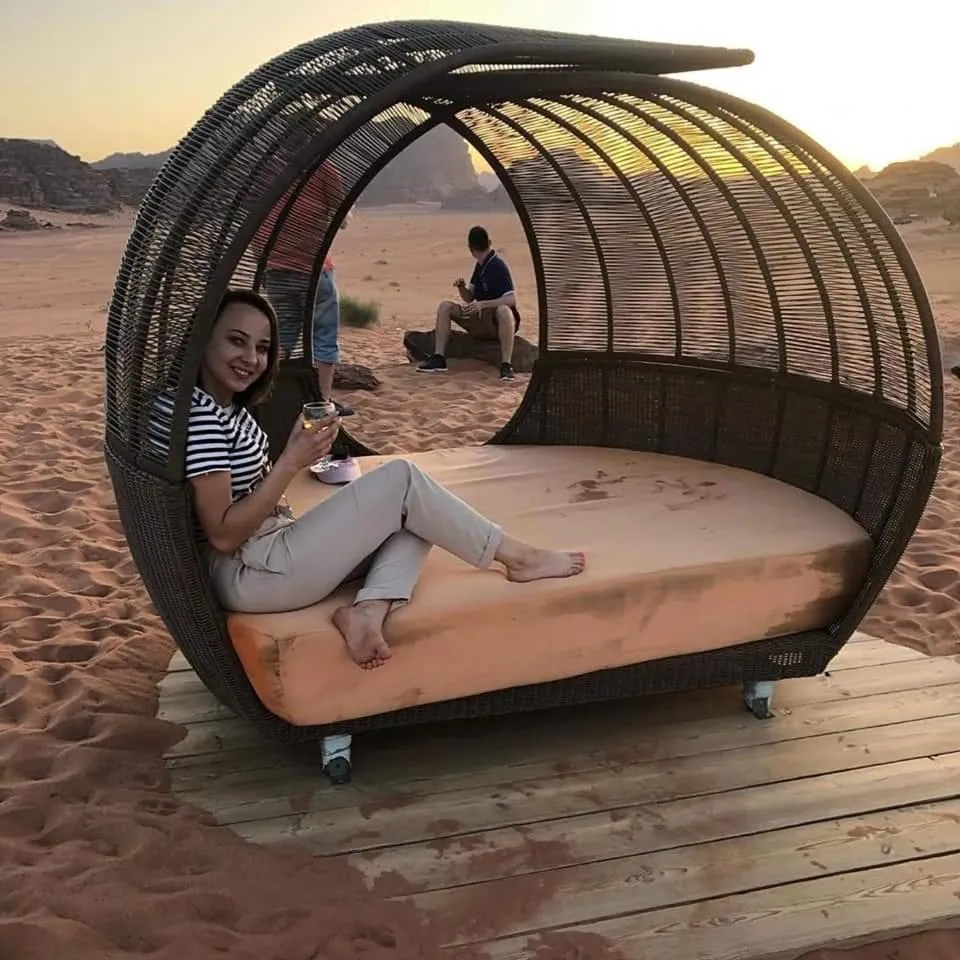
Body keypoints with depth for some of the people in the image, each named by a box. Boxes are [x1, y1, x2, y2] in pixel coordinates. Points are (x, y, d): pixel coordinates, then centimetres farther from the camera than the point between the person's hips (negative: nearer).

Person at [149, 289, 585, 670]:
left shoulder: (229, 407, 11)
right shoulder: (199, 414, -20)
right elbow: (223, 534, -22)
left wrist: (293, 458, 1)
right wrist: (292, 462, -22)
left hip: (268, 553, 10)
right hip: (249, 576, -10)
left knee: (413, 519, 5)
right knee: (401, 479, -11)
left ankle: (367, 610, -19)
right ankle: (517, 556, 2)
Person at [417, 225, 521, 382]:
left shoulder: (498, 266, -15)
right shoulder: (480, 265, 9)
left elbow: (512, 300, -25)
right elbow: (469, 298, 15)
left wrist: (483, 304, -31)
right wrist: (462, 288, -7)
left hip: (498, 322, -8)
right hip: (480, 321, 8)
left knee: (504, 310, -41)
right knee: (445, 306, -5)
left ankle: (506, 365, -42)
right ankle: (439, 358, -14)